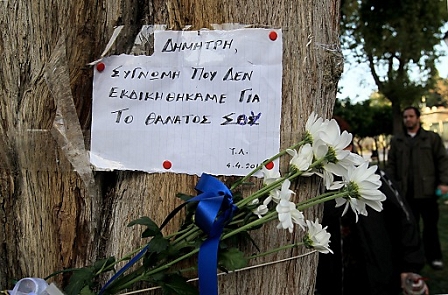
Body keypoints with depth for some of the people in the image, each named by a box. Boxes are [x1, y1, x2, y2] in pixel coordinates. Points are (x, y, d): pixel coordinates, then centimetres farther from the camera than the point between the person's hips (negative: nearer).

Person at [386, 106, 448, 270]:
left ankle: (433, 256, 14)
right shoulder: (396, 141, 12)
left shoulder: (432, 138, 6)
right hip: (405, 192, 2)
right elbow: (391, 165, 10)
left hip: (427, 190, -2)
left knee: (430, 225, 4)